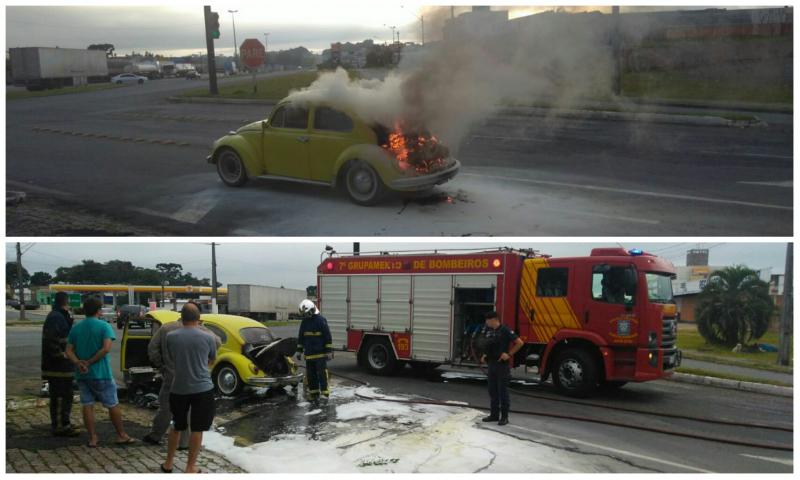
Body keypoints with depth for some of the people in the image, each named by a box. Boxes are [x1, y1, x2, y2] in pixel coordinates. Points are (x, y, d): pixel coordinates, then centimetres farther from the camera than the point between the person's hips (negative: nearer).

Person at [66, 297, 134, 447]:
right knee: (113, 405, 6)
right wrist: (89, 362, -14)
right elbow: (106, 348, -21)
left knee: (87, 405, 10)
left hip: (82, 375, 4)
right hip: (101, 373, -4)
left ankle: (92, 438, 10)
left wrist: (78, 363, -12)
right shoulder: (104, 326, -8)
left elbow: (69, 351, 1)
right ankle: (121, 436, 12)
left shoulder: (75, 328, 7)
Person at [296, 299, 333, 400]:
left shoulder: (321, 320, -9)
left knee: (322, 374, -6)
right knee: (310, 375, 9)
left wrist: (329, 351, -12)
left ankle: (325, 393, -3)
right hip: (309, 354, 6)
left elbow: (328, 336, -9)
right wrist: (299, 351, 17)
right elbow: (300, 337, 20)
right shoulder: (304, 322, 11)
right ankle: (314, 393, 17)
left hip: (320, 354, -6)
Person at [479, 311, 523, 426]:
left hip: (502, 365, -7)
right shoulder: (488, 330, 8)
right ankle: (494, 414, 22)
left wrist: (509, 354, -12)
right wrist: (485, 355, 10)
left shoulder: (505, 330, -13)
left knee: (502, 391, -1)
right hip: (492, 364, 7)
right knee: (492, 391, 12)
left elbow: (519, 343, -13)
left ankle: (504, 417, 5)